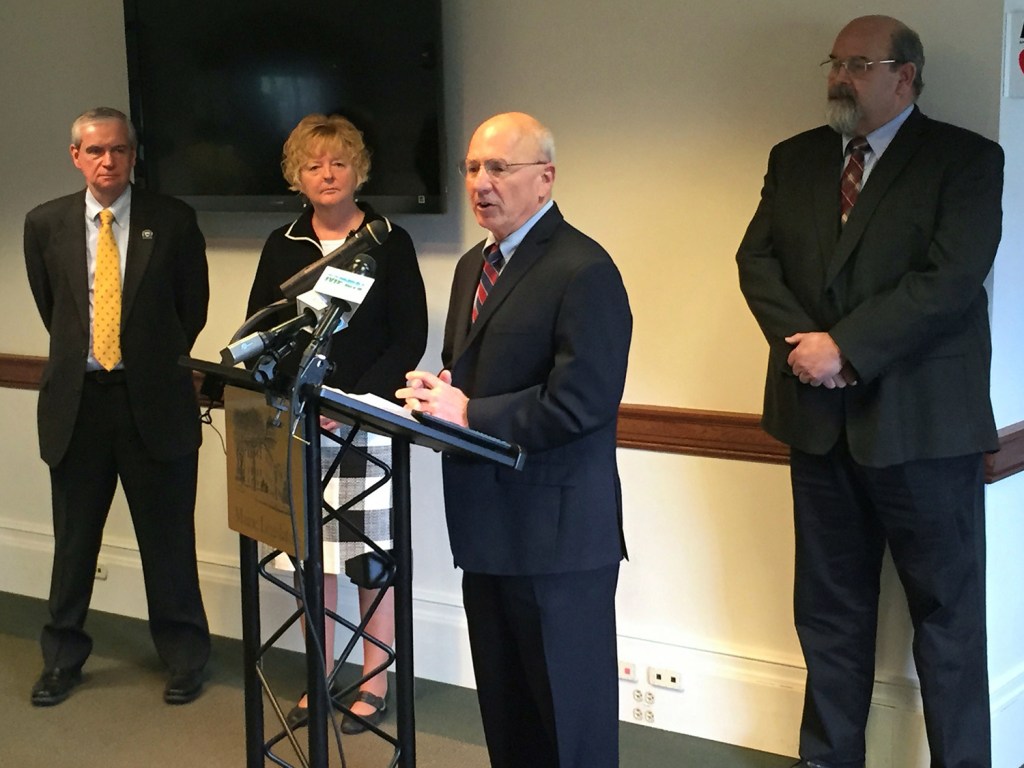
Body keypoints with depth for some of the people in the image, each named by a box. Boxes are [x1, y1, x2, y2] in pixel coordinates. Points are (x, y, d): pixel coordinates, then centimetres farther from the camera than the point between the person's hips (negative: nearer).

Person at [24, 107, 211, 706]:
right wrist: (79, 358, 14)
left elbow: (193, 304, 7)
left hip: (154, 401, -2)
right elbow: (49, 306, 15)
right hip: (76, 401, 2)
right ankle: (63, 658, 29)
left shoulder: (174, 221, -3)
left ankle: (185, 657, 23)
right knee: (73, 539, 13)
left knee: (169, 539, 7)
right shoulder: (46, 224, 4)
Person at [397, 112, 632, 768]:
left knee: (568, 713, 4)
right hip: (488, 521, 9)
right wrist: (440, 395, -2)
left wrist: (469, 413, -19)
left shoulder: (584, 270, -15)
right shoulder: (474, 266, 14)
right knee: (504, 708, 19)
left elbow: (579, 402, -23)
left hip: (556, 526, -9)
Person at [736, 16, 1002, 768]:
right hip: (820, 415, 5)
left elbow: (952, 279, -16)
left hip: (922, 419, -5)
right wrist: (800, 341, -12)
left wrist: (844, 346, -19)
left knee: (947, 611, 4)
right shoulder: (795, 158, 11)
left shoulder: (966, 158, -6)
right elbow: (757, 258, 5)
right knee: (829, 607, 14)